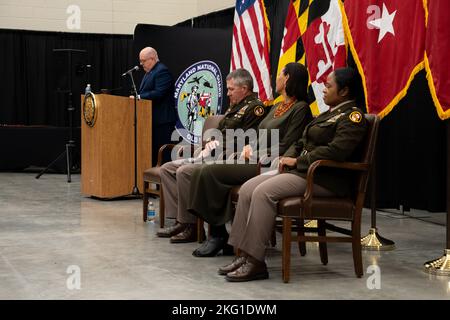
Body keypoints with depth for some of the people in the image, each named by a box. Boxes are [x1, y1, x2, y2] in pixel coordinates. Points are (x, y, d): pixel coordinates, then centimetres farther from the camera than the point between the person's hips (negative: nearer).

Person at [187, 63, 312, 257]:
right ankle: (216, 233, -13)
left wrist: (255, 154, -11)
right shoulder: (277, 107, 24)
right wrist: (249, 146, 2)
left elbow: (285, 148, -13)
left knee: (210, 173, -19)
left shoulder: (300, 109, -6)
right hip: (255, 161, 9)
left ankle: (218, 233, -9)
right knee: (204, 172, -9)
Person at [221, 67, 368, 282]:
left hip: (324, 179, -10)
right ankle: (243, 254, -10)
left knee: (264, 192, -27)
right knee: (247, 189, -7)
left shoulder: (352, 116, -7)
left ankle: (255, 262, -25)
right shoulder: (329, 114, 25)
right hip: (300, 170, 10)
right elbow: (303, 142, 27)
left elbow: (336, 151, -22)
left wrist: (297, 160, -16)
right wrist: (288, 156, 5)